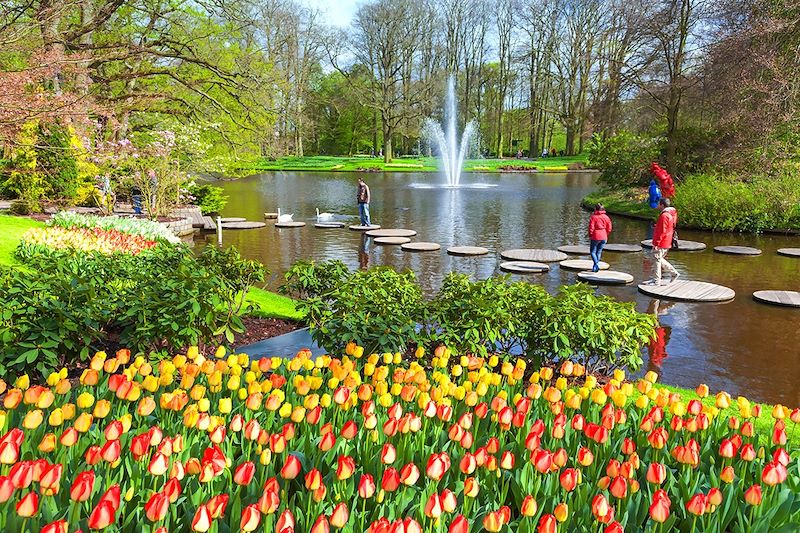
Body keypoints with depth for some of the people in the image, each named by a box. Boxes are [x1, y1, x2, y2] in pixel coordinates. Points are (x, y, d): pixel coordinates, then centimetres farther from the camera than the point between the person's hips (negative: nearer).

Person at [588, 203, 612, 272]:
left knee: (592, 252, 5)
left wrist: (590, 236, 1)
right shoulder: (606, 217, 4)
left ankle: (596, 264, -16)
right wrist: (606, 235, 17)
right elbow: (609, 228, 5)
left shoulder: (593, 217, -11)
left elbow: (591, 228, -12)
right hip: (603, 237, 5)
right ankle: (595, 266, 18)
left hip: (595, 237, -5)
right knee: (599, 252, 15)